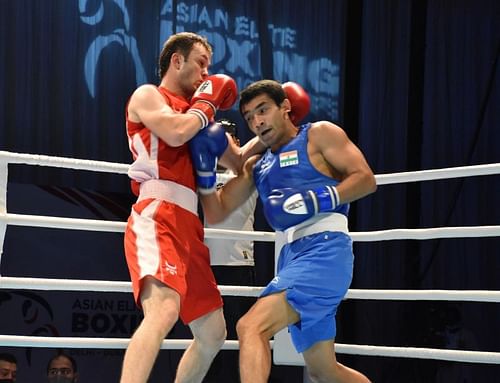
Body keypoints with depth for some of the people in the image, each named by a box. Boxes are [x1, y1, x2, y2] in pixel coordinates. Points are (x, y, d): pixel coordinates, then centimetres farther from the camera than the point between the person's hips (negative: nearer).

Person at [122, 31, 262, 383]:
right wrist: (207, 105, 1)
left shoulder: (195, 113, 28)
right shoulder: (147, 96, 6)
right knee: (163, 311, -33)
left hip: (188, 227, 9)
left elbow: (239, 160, 35)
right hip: (156, 218, -9)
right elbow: (175, 133, -17)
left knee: (213, 333, 14)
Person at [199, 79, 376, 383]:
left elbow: (366, 179, -5)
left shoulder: (319, 134, 5)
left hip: (325, 248, -8)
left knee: (251, 327, -23)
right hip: (293, 254, 8)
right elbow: (216, 213, 18)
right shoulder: (256, 167, 22)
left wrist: (321, 199, -19)